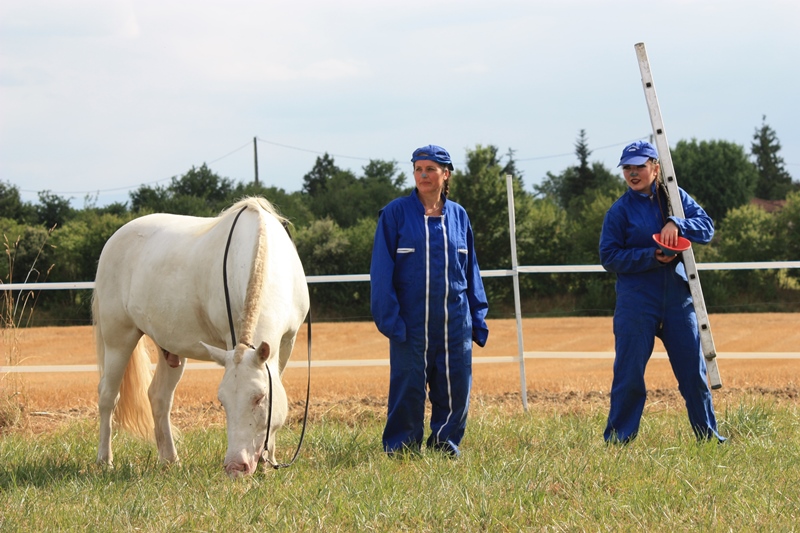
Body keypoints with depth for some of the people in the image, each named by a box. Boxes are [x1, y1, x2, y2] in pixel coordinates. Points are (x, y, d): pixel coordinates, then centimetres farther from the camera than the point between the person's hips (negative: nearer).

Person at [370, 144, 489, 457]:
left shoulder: (458, 216, 9)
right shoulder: (396, 214, -2)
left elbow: (470, 270, 15)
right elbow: (382, 270, -2)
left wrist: (478, 318, 10)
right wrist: (389, 317, -10)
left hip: (454, 322, 3)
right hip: (411, 322, -3)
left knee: (455, 388, 4)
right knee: (408, 388, -1)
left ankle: (446, 445, 18)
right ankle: (401, 450, 11)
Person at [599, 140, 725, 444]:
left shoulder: (675, 198, 7)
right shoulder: (620, 211, -1)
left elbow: (706, 227, -3)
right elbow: (609, 257, -6)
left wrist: (677, 224, -22)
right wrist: (651, 257, -17)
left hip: (677, 297, 3)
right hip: (636, 302, -3)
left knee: (693, 370, 5)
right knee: (629, 374, -3)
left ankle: (707, 435, 15)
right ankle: (617, 440, 6)